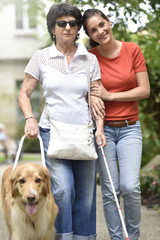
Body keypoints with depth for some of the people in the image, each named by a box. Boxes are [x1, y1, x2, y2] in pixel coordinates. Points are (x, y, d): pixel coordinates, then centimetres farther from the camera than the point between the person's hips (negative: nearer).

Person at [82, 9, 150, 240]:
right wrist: (92, 98, -13)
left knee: (130, 186, -13)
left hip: (130, 128, 0)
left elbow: (145, 90, -4)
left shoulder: (133, 50, -2)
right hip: (103, 129, 1)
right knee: (109, 191, 1)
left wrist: (110, 95, -12)